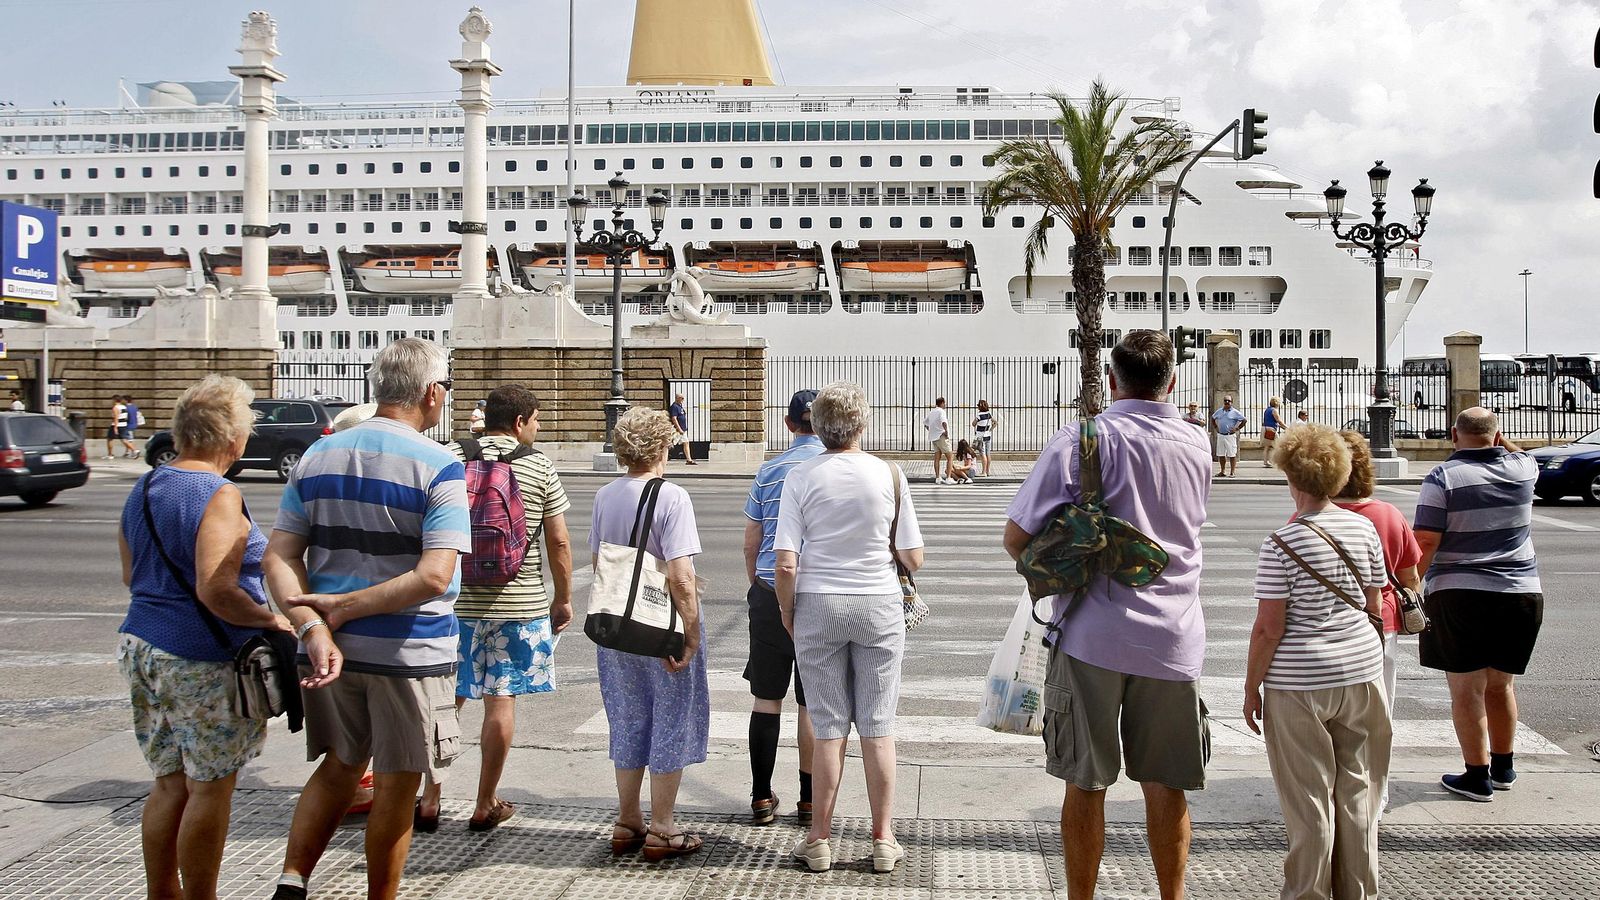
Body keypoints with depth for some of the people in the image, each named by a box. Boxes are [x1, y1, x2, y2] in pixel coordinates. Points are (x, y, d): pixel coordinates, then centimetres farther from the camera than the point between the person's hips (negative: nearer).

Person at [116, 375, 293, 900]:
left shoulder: (143, 489, 10)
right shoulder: (220, 496, -17)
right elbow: (216, 592, -25)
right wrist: (271, 620, -12)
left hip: (141, 646, 8)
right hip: (202, 660, -8)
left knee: (170, 783, 16)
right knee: (210, 788, 3)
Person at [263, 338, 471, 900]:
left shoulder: (318, 455, 4)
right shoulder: (439, 468, -13)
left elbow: (278, 557, -3)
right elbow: (434, 577, -23)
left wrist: (313, 628, -11)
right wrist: (345, 607, -16)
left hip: (331, 646, 5)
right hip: (408, 652, -5)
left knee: (339, 768, 23)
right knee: (396, 788, 11)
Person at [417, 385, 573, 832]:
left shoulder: (450, 458, 0)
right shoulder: (540, 467, -3)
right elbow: (558, 541, -2)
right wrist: (563, 598, 10)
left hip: (456, 601, 2)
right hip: (520, 604, -2)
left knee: (445, 699, 12)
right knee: (502, 702, 6)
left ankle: (430, 800, 18)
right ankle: (486, 805, 14)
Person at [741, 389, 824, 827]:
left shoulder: (769, 470, 3)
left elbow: (750, 544, 6)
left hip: (771, 593, 2)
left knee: (766, 696, 10)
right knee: (813, 704, 6)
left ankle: (761, 798, 14)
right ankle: (809, 801, 13)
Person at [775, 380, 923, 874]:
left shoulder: (800, 477, -7)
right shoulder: (889, 475, -5)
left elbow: (786, 564, -11)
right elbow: (914, 559, -2)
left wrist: (787, 613, 5)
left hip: (818, 607, 0)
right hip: (879, 608, 0)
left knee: (828, 728, 8)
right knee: (878, 728, 9)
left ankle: (819, 840, 16)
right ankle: (883, 841, 17)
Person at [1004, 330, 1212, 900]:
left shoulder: (1082, 441, -7)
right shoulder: (1198, 446, 7)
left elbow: (1017, 537, -8)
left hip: (1094, 634, -3)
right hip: (1175, 639, 3)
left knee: (1086, 783, 7)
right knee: (1164, 786, 12)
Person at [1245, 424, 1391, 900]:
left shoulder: (1281, 544, -13)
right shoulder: (1363, 528, 2)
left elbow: (1268, 628, -14)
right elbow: (1373, 607, 9)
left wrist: (1251, 688, -4)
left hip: (1298, 682, -5)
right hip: (1361, 669, 5)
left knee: (1309, 797, 5)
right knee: (1356, 788, 15)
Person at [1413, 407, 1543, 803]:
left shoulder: (1443, 477, -10)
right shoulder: (1523, 469, 2)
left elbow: (1425, 543, -15)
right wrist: (1501, 442, 19)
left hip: (1459, 595, -4)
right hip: (1521, 593, 5)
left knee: (1466, 690, 4)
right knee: (1502, 684, 19)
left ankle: (1478, 777, 7)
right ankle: (1503, 768, 30)